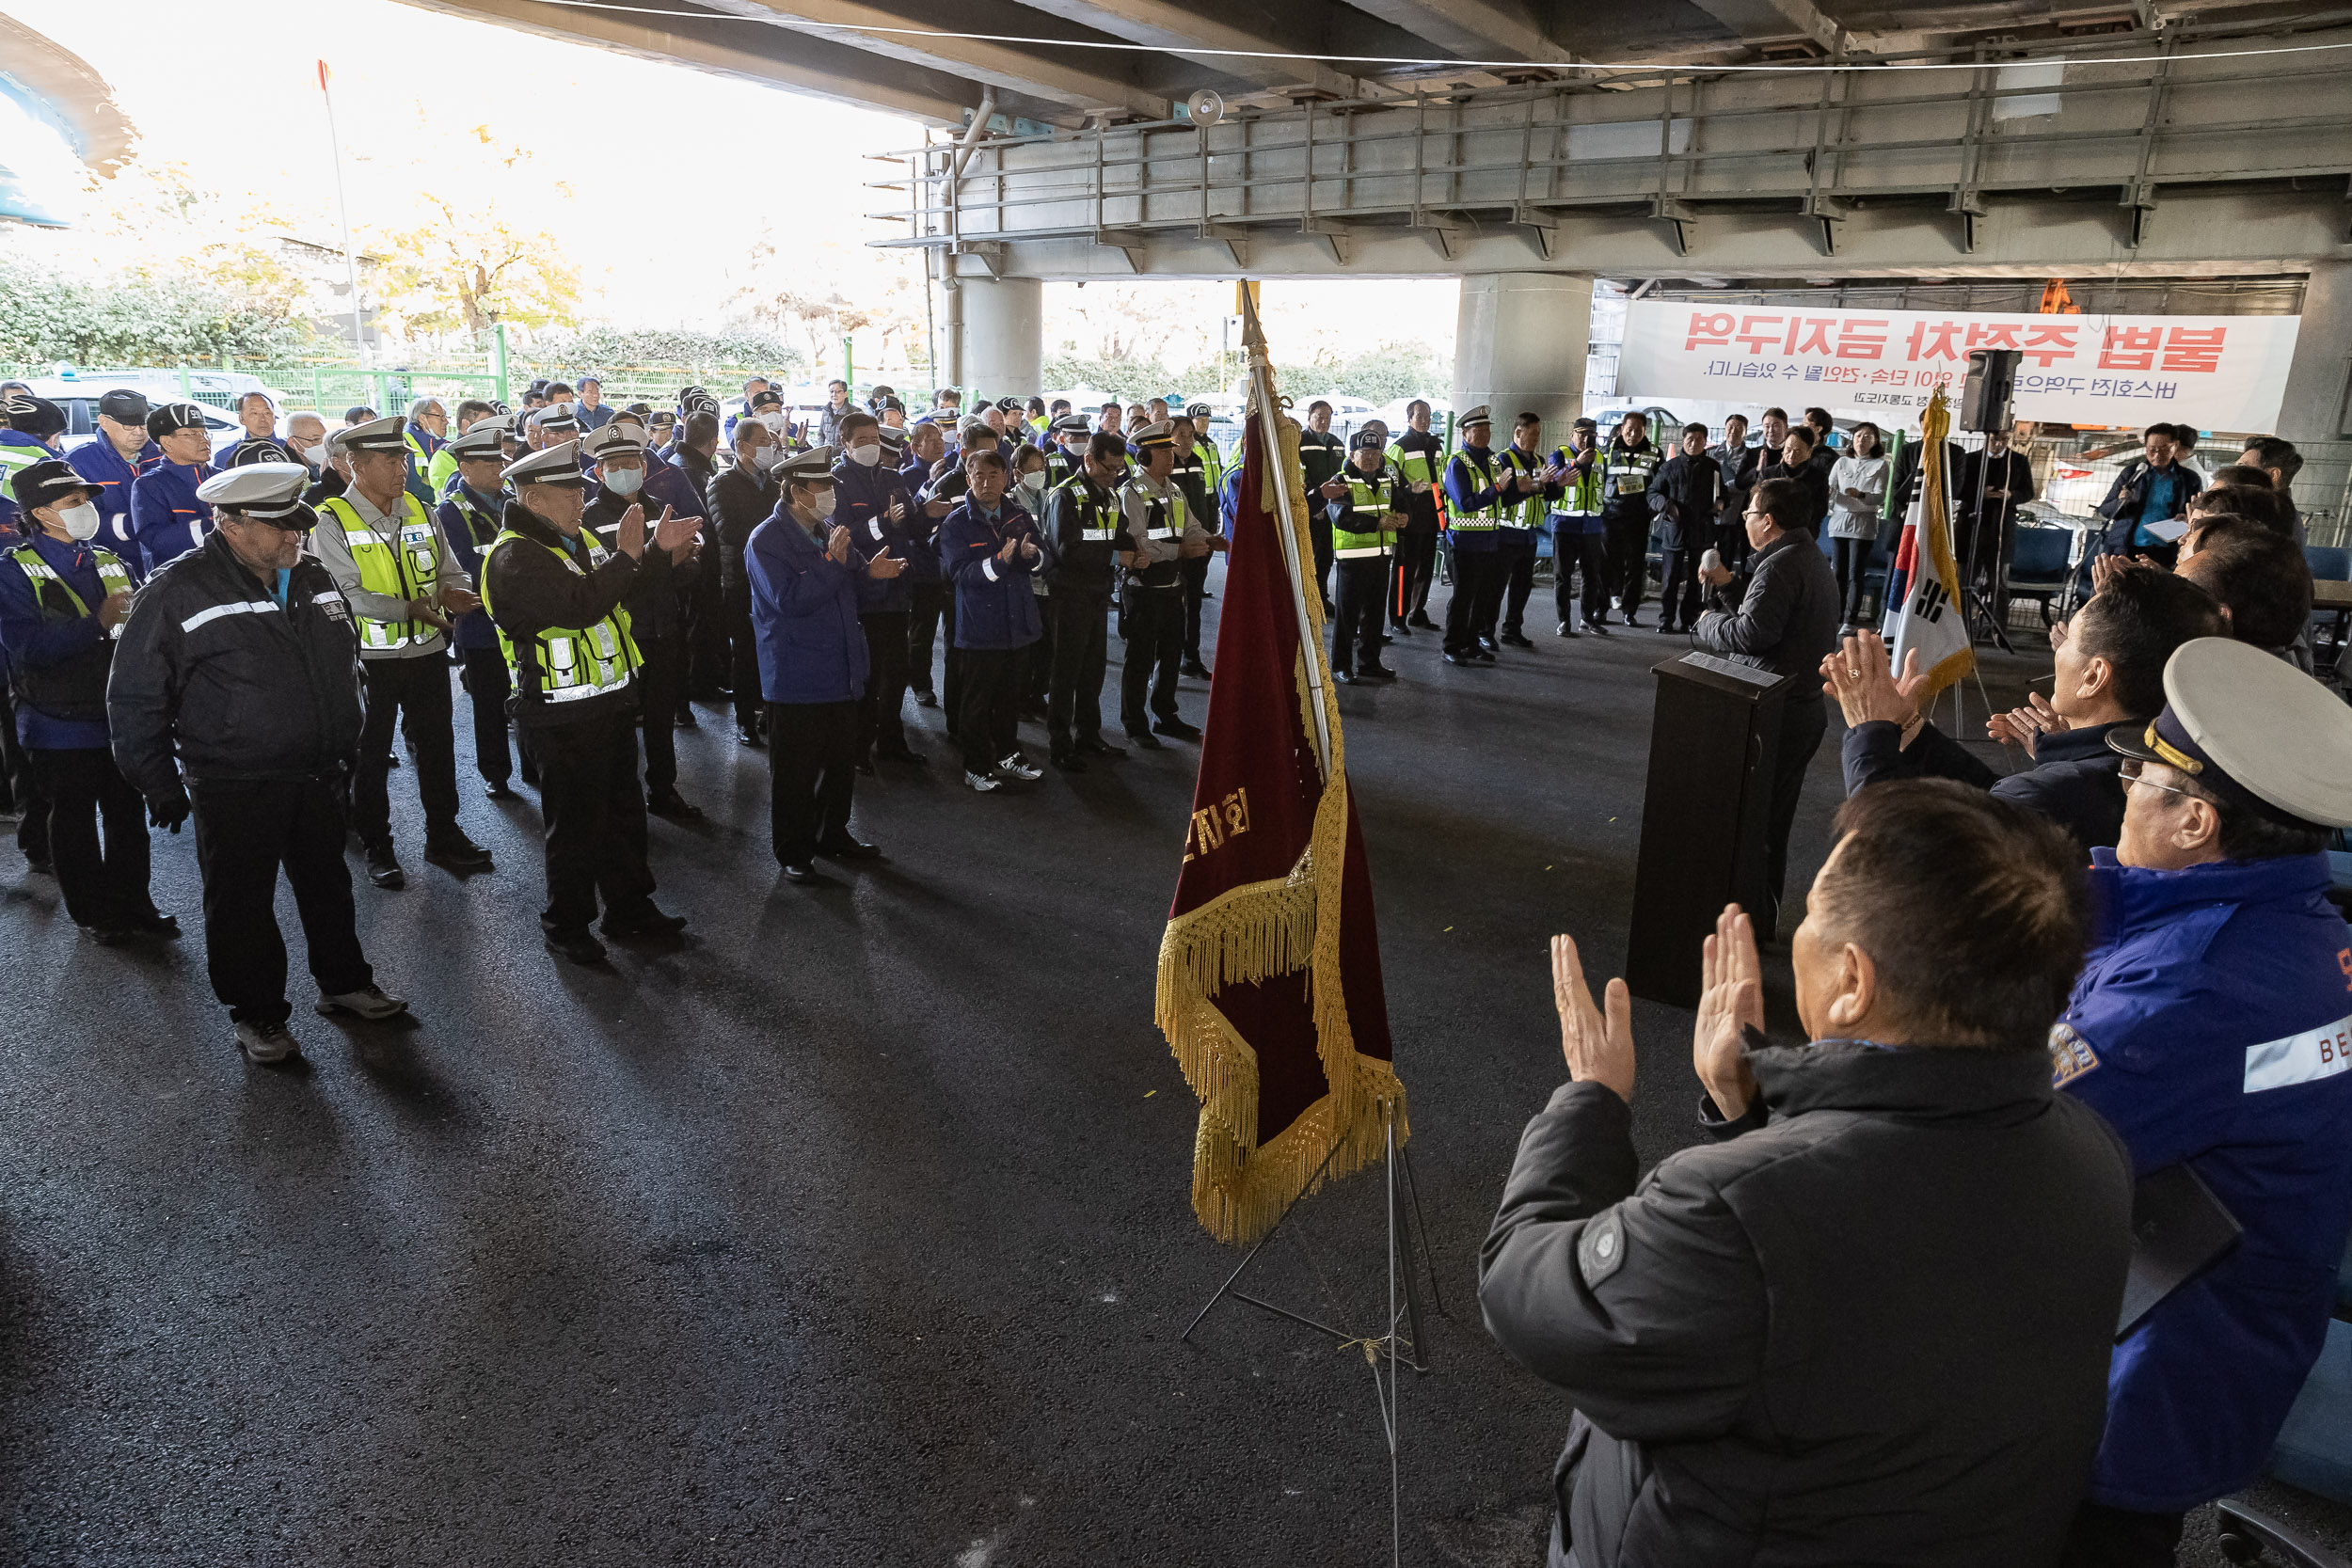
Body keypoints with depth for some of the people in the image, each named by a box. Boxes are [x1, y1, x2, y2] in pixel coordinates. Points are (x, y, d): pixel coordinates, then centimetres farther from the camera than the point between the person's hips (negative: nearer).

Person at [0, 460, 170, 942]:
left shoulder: (110, 562, 9)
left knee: (129, 817, 13)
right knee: (74, 824, 9)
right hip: (63, 727, -5)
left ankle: (133, 903, 27)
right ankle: (94, 913, 22)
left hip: (122, 719, 5)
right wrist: (97, 625, -25)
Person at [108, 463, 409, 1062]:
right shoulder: (177, 591, -13)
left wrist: (344, 749, 19)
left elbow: (346, 664, 20)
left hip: (318, 776, 6)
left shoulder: (313, 578, 6)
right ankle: (257, 1013, 22)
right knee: (242, 902, 7)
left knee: (328, 883, 19)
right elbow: (134, 698, -8)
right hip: (233, 786, -5)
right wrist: (159, 784, -7)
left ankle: (344, 982, 36)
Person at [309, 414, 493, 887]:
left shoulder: (419, 512, 6)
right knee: (370, 755, 9)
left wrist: (452, 592, -15)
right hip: (369, 658, -4)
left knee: (436, 745, 13)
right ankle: (376, 847, 23)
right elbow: (344, 595, -19)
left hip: (427, 653, 5)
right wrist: (409, 609, -29)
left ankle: (443, 836, 27)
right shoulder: (333, 521, -10)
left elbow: (450, 573, 9)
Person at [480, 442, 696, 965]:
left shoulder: (578, 539, 12)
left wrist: (655, 548, 8)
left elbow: (622, 595, 21)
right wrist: (627, 554, -23)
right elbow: (579, 606, -32)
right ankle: (566, 925, 20)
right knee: (575, 824, 3)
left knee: (624, 811, 19)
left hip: (610, 703, 9)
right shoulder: (514, 558, -18)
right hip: (563, 720, -9)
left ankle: (629, 907, 34)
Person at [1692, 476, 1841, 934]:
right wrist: (1727, 587, 19)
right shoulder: (1814, 560, 16)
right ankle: (1766, 911, 30)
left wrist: (1709, 620, -8)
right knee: (1775, 816, 19)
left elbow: (1751, 633, -26)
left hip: (1774, 713, -10)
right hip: (1807, 707, 11)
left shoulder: (1780, 566, -18)